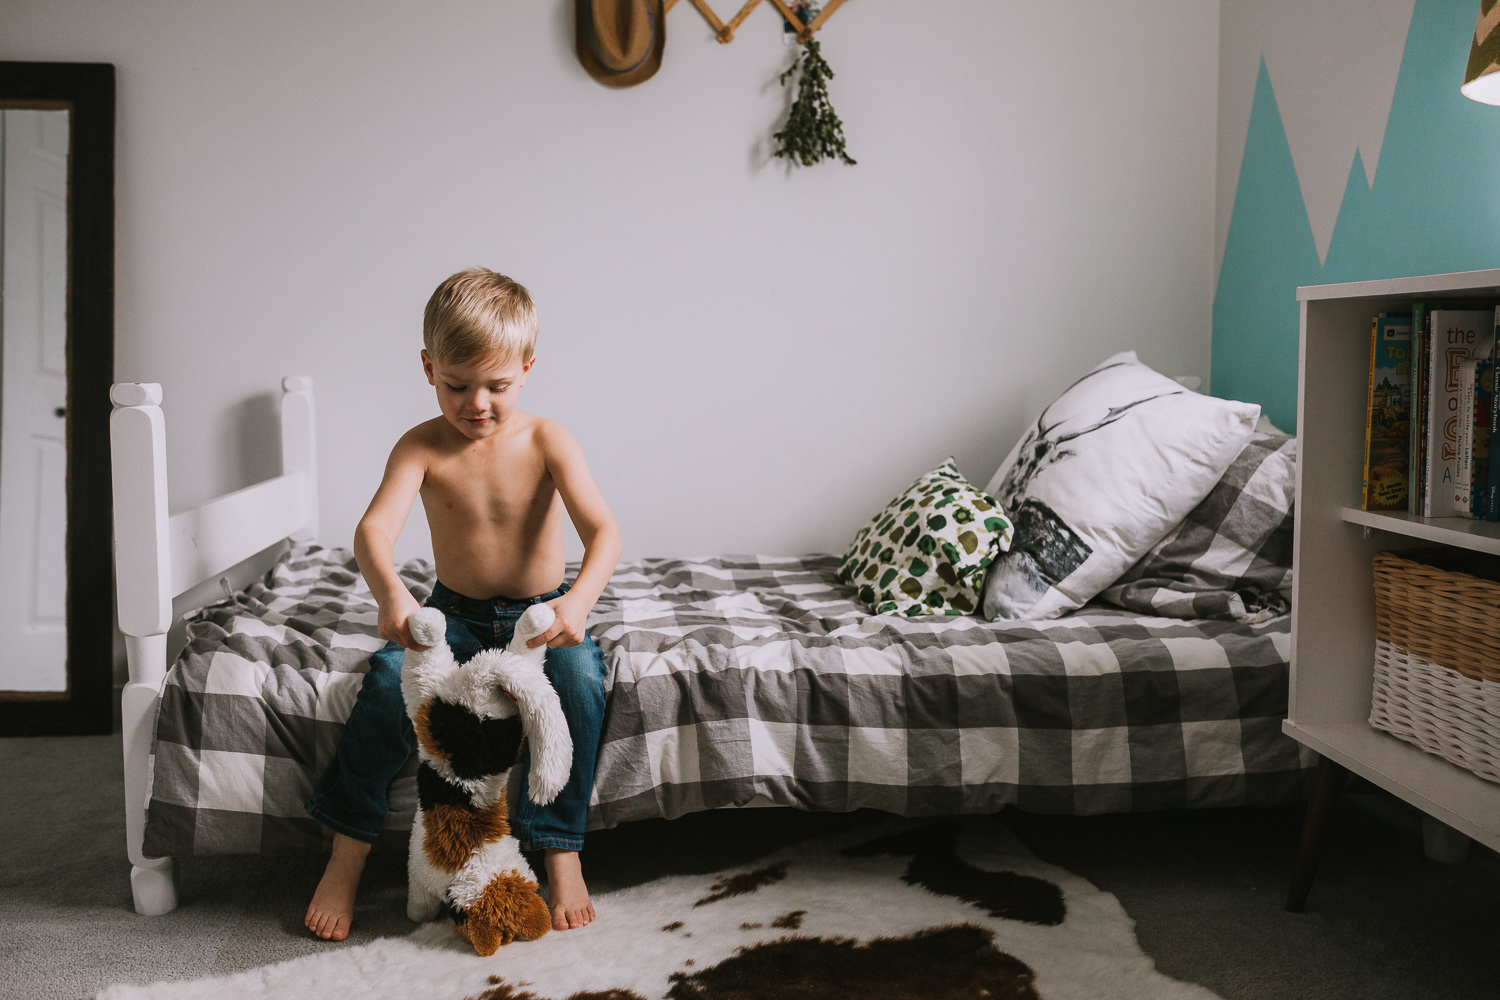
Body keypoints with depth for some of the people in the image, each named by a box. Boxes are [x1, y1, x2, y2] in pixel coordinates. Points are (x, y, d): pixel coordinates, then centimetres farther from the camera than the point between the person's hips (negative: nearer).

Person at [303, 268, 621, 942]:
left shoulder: (545, 442, -13)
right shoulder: (422, 446, -10)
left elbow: (603, 531, -24)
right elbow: (375, 527, -25)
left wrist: (580, 599, -46)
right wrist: (390, 593, -48)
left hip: (540, 614, -1)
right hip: (454, 615, 1)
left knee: (580, 678, -31)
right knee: (389, 675, -27)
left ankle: (560, 851, -20)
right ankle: (347, 851, -11)